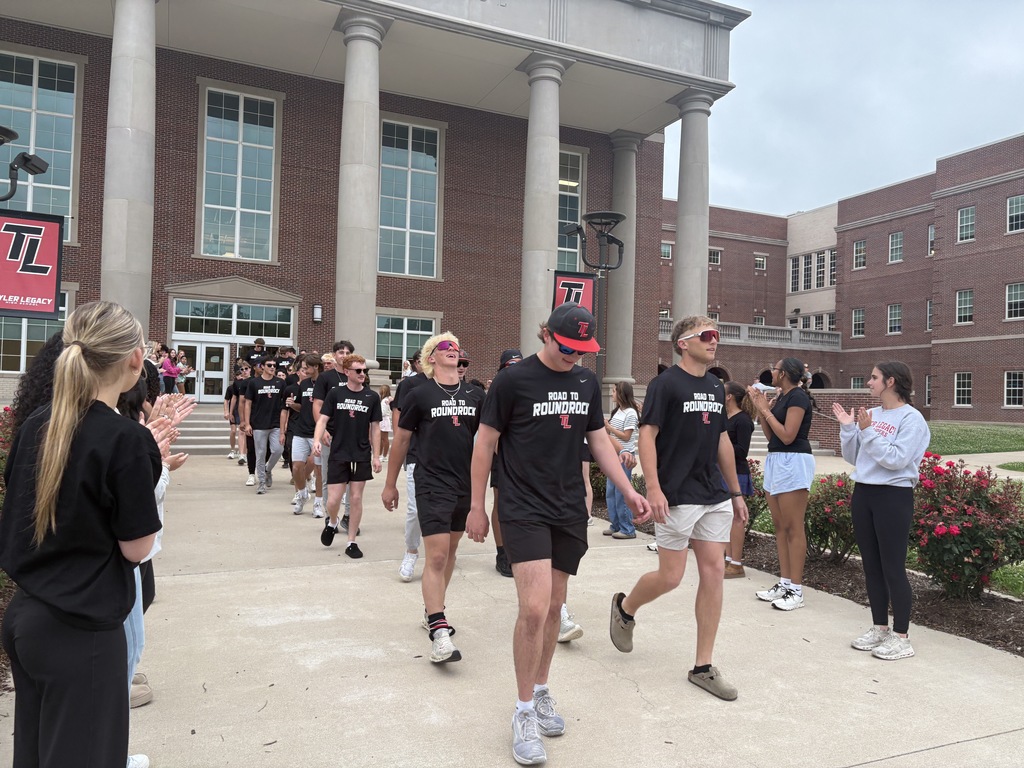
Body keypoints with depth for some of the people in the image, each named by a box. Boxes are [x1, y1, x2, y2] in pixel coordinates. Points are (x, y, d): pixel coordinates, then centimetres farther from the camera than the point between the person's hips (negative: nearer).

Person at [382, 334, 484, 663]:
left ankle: (433, 608, 36)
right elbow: (401, 439, 2)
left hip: (466, 484, 5)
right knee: (436, 556, -11)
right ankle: (439, 634, -9)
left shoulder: (475, 395, 4)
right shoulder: (420, 395, -5)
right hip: (432, 485, -4)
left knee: (450, 551, 17)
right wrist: (390, 485, 6)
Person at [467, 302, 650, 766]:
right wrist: (477, 507, -3)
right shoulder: (513, 380, -8)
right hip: (524, 509, -5)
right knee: (534, 608, -13)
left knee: (554, 607, 12)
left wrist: (628, 490, 7)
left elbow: (598, 440, 15)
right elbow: (485, 442, -4)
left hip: (570, 510, 5)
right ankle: (524, 712, 6)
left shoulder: (587, 383, 8)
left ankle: (541, 692, 33)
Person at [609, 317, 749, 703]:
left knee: (714, 572, 4)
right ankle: (625, 607, 30)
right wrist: (653, 488, -22)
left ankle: (703, 666, 13)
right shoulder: (666, 384, -9)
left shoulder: (716, 387, 13)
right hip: (676, 497, -7)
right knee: (670, 576, -1)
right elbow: (647, 436, -13)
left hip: (714, 497, 7)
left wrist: (735, 492, 18)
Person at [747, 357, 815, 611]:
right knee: (780, 525, 10)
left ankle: (796, 590, -2)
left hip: (793, 462, -10)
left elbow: (787, 436, -18)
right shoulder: (781, 397, 15)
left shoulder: (798, 397, -11)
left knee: (793, 527, -7)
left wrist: (766, 410, -11)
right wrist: (760, 407, 8)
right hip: (775, 460, 10)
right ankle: (784, 583, 16)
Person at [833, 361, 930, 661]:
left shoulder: (911, 419, -10)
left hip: (894, 498, -7)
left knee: (893, 568, -2)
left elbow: (896, 459, -20)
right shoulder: (870, 415, 9)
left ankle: (901, 637, 10)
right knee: (871, 566, 13)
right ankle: (879, 627, 25)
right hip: (863, 494, 7)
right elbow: (853, 458, 12)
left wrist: (868, 432, -22)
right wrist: (847, 427, 0)